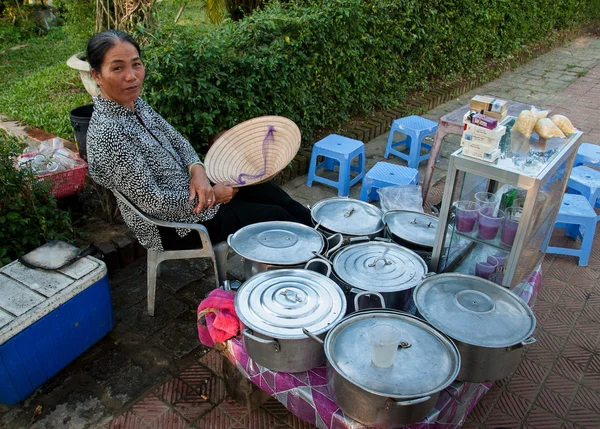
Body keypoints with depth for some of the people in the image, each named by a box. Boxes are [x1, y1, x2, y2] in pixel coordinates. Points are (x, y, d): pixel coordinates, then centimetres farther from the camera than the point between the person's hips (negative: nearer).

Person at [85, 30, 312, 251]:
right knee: (274, 216, -1)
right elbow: (154, 202, -28)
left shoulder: (136, 104, -2)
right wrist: (213, 195, -16)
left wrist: (197, 169, -14)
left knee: (262, 188, 12)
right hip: (172, 227, -8)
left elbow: (177, 141, 8)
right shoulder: (108, 132, -29)